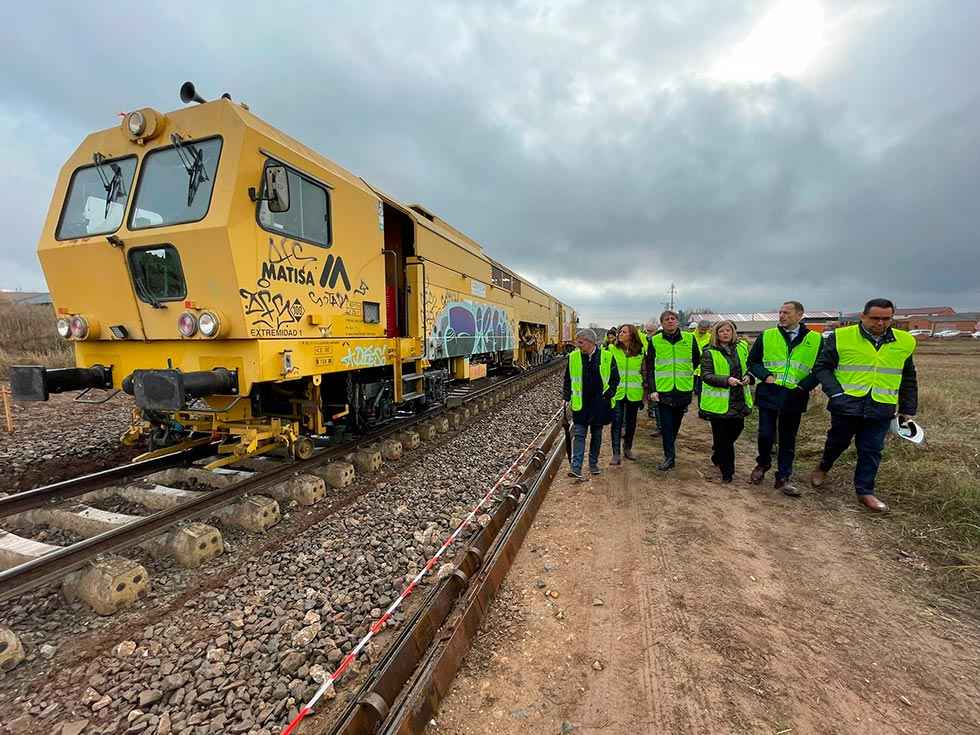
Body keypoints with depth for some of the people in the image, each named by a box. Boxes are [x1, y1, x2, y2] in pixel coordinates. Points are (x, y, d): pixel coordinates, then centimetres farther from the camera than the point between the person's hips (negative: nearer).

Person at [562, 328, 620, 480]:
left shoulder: (607, 357, -4)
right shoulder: (573, 357, 1)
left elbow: (615, 378, 4)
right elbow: (568, 380, 8)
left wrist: (608, 395, -4)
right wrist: (567, 398, 3)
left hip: (600, 404, 0)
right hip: (580, 404, 1)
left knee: (596, 435, 12)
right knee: (579, 435, -4)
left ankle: (593, 464, 27)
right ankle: (576, 468, -5)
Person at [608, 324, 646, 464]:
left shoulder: (640, 351, 2)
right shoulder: (613, 349, -3)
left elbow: (643, 371, 12)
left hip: (634, 393, 2)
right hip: (617, 391, -2)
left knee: (631, 421, 14)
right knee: (617, 422, -3)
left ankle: (627, 448, 33)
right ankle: (616, 454, 4)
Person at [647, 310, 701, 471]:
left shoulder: (689, 338, 3)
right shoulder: (655, 341, -1)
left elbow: (697, 361, 16)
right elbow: (650, 367, -1)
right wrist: (652, 389, -7)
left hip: (683, 390, 2)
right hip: (663, 390, -2)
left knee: (676, 423, 15)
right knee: (666, 425, -2)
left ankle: (670, 454, 33)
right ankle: (669, 457, 6)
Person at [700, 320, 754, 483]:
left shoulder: (742, 347, 7)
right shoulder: (709, 353, -8)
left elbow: (749, 365, 18)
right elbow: (706, 375, -13)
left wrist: (748, 376, -4)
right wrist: (726, 380, -27)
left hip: (739, 401, 5)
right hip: (719, 401, -5)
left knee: (735, 430, 17)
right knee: (722, 438, 3)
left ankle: (717, 456, 45)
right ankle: (727, 472, 17)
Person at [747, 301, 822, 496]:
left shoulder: (815, 340, 3)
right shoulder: (767, 336, 3)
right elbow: (752, 361, 8)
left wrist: (804, 385, -7)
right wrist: (765, 376, -8)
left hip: (794, 398, 1)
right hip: (768, 394, 0)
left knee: (788, 440, 9)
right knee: (766, 435, -1)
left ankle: (783, 478, 20)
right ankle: (762, 465, 27)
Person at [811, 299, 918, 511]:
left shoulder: (905, 342, 7)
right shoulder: (841, 337, -6)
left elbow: (908, 379, 15)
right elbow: (822, 367, -3)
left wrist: (907, 409, 14)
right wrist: (836, 392, -14)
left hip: (881, 408, 3)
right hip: (847, 404, -2)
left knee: (872, 451, 7)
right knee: (838, 442, 13)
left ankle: (865, 492, 19)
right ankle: (823, 467, 39)